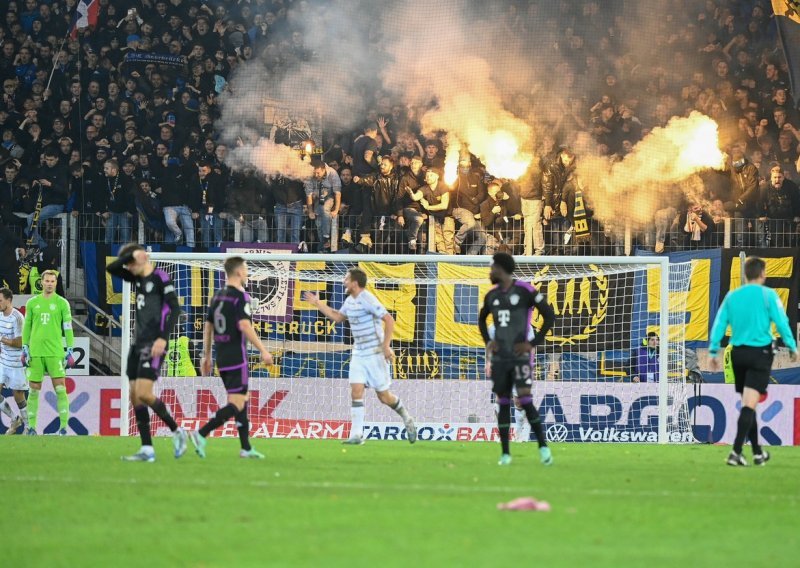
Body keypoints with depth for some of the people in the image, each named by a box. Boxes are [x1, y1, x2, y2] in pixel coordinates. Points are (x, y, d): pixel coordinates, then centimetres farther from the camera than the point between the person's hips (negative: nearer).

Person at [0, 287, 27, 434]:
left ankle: (28, 426, 18)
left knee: (18, 396, 1)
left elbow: (20, 342, -21)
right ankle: (14, 420, 18)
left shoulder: (17, 318, -17)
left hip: (17, 363, -7)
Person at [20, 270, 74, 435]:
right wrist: (25, 349, 6)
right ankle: (31, 426, 8)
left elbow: (68, 328, 3)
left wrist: (70, 351, -2)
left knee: (60, 389, -8)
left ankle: (63, 426, -7)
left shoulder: (62, 303, 4)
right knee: (34, 389, 3)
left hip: (55, 352, -2)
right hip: (35, 352, 2)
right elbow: (26, 327, 13)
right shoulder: (32, 303, 10)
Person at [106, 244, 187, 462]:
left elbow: (175, 308, -15)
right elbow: (111, 269, 9)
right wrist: (130, 254, -5)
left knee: (143, 393, -17)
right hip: (138, 343, 9)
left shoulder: (160, 278, -9)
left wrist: (163, 338, -23)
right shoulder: (137, 278, 14)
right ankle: (147, 450, 3)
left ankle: (176, 432, 1)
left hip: (153, 344, -9)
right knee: (134, 395, 3)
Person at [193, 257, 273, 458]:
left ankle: (246, 448, 15)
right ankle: (201, 434, -21)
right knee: (236, 405, -9)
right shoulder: (240, 297, -12)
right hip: (237, 358, -9)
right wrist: (263, 351, -21)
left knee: (242, 401, 16)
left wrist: (206, 356, 22)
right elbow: (244, 326, -23)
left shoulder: (217, 297, 12)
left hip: (222, 359, 9)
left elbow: (208, 326, 16)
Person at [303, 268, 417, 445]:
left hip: (376, 353, -7)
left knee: (384, 396, 1)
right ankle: (356, 435, -9)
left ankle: (406, 419, 26)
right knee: (356, 391, -7)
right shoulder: (350, 301, 9)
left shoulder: (367, 299, -17)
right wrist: (318, 304, 23)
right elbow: (338, 317, 29)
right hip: (359, 354, 7)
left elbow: (389, 319, -22)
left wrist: (386, 346, -24)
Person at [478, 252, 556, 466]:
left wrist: (534, 343, -10)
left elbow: (550, 316, -7)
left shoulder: (525, 291, -8)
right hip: (499, 358, 6)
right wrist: (487, 341, 13)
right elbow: (482, 319, 29)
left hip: (519, 356, -6)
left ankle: (543, 446, -4)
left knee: (525, 400, -14)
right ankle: (505, 453, 7)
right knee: (502, 403, 4)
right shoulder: (492, 295, 11)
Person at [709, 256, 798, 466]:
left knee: (748, 404, 16)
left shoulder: (732, 296, 6)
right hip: (760, 352, -5)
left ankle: (758, 453, 25)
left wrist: (714, 351, 8)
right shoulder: (768, 295, -5)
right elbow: (782, 322, -7)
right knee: (749, 404, -10)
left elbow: (719, 324, 4)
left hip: (738, 353, 5)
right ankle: (736, 452, -23)